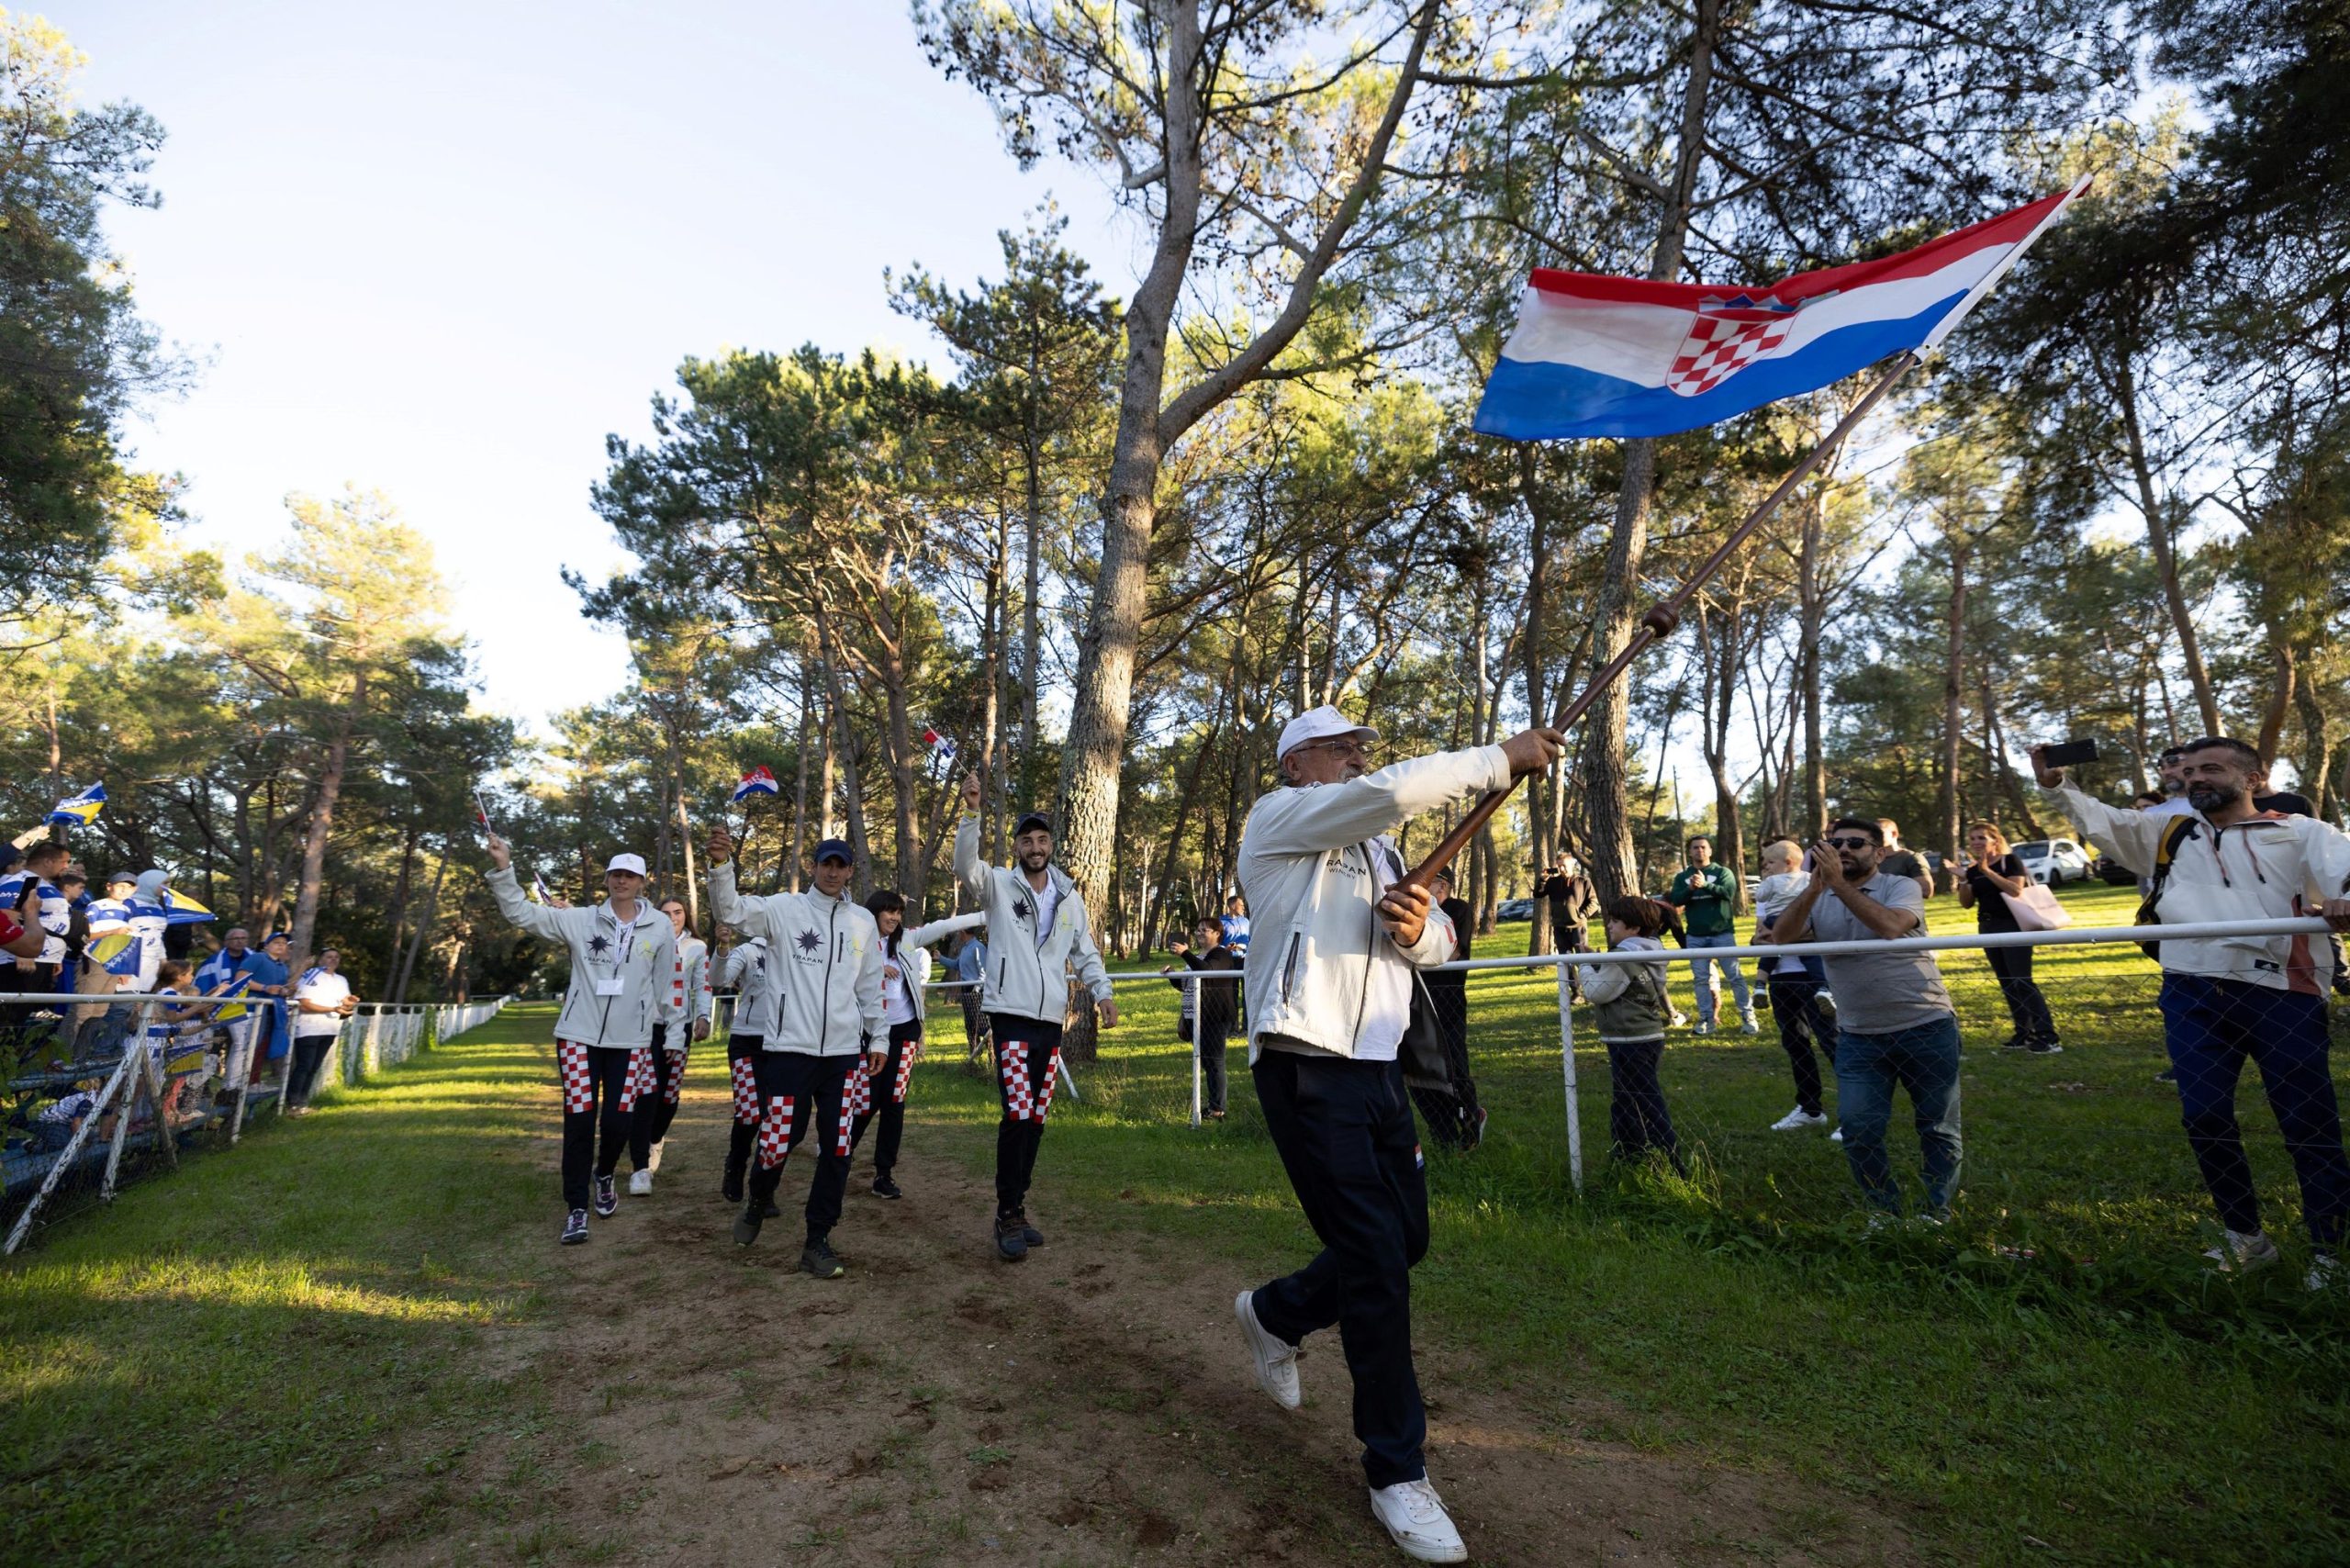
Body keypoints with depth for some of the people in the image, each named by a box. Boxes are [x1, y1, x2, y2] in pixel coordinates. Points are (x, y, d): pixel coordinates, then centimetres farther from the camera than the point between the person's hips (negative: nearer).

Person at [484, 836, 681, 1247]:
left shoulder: (659, 928, 1)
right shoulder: (580, 921, -1)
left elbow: (665, 982, 10)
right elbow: (522, 913, -2)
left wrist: (674, 1025, 15)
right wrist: (503, 869, -14)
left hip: (630, 1040, 0)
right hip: (580, 1035, 0)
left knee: (618, 1121, 1)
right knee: (579, 1120, -1)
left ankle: (604, 1176, 34)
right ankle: (577, 1208, 13)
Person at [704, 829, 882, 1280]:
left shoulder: (863, 921, 9)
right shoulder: (784, 908, -2)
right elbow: (731, 909, -18)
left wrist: (878, 1037, 19)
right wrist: (721, 864, -35)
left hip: (844, 1052, 3)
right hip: (791, 1048, -3)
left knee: (837, 1149, 3)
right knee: (779, 1140, 1)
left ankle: (817, 1241, 17)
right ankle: (758, 1200, 35)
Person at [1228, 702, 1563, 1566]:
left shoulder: (1377, 846, 21)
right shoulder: (1279, 817, -4)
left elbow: (1438, 944, 15)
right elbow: (1396, 789, -21)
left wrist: (1419, 928, -9)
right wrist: (1501, 758, -14)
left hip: (1378, 1065, 8)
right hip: (1306, 1066, -8)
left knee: (1405, 1237, 12)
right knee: (1374, 1256, -6)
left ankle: (1274, 1314, 36)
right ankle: (1397, 1471, 11)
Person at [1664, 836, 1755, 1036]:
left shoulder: (1723, 872, 3)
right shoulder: (1682, 877, 9)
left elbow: (1729, 892, -15)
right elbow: (1676, 900, -4)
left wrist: (1705, 885, -31)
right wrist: (1690, 889, -24)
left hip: (1723, 933, -2)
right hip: (1696, 937, 2)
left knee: (1735, 976, -2)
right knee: (1701, 979, 4)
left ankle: (1748, 1017, 4)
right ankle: (1706, 1019, 9)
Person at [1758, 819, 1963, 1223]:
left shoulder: (1901, 887, -5)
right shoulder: (1817, 897, 5)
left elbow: (1889, 925, -27)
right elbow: (1781, 936, -13)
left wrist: (1838, 883, -27)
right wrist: (1815, 887, -22)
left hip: (1925, 1026, -2)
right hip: (1858, 1036, 3)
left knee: (1938, 1128, 9)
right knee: (1859, 1130, -1)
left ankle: (1938, 1211, 27)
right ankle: (1884, 1208, 20)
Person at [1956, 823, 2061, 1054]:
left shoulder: (2010, 860, -7)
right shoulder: (1973, 869, 10)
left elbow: (2016, 890, -22)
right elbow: (1967, 904, 10)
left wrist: (1988, 871, -25)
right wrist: (1963, 880, -5)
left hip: (2013, 926, -7)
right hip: (1988, 928, 7)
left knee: (2022, 981, -12)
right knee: (2006, 983, 8)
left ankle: (2048, 1037, -10)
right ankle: (2024, 1034, 14)